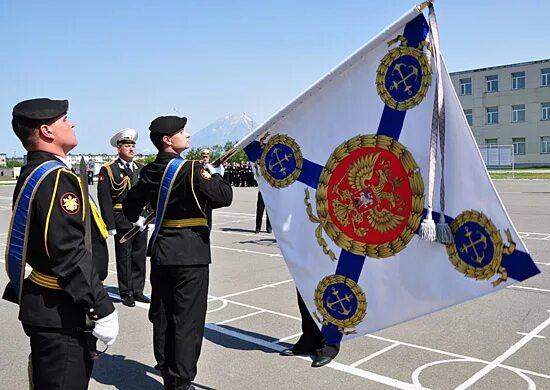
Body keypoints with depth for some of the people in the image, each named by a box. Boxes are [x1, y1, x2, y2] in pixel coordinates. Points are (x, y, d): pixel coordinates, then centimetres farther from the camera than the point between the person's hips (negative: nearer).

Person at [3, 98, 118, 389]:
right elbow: (71, 255, -27)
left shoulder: (32, 173, 10)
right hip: (60, 313, -10)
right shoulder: (57, 177, -21)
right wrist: (102, 310, -22)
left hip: (43, 306, 10)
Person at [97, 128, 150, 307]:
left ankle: (137, 291, 24)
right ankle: (126, 293, 17)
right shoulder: (108, 170, -3)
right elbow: (104, 200, -7)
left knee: (139, 257, 11)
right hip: (122, 221, -4)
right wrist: (110, 225, -12)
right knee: (124, 258, 5)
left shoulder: (142, 169, 11)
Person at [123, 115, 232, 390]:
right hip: (190, 253, -7)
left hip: (160, 252, 7)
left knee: (162, 315, 17)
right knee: (187, 320, 2)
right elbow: (225, 197, -17)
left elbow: (130, 205, 16)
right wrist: (214, 173, 0)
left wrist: (137, 221, 37)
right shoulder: (192, 169, -16)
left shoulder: (149, 171, 5)